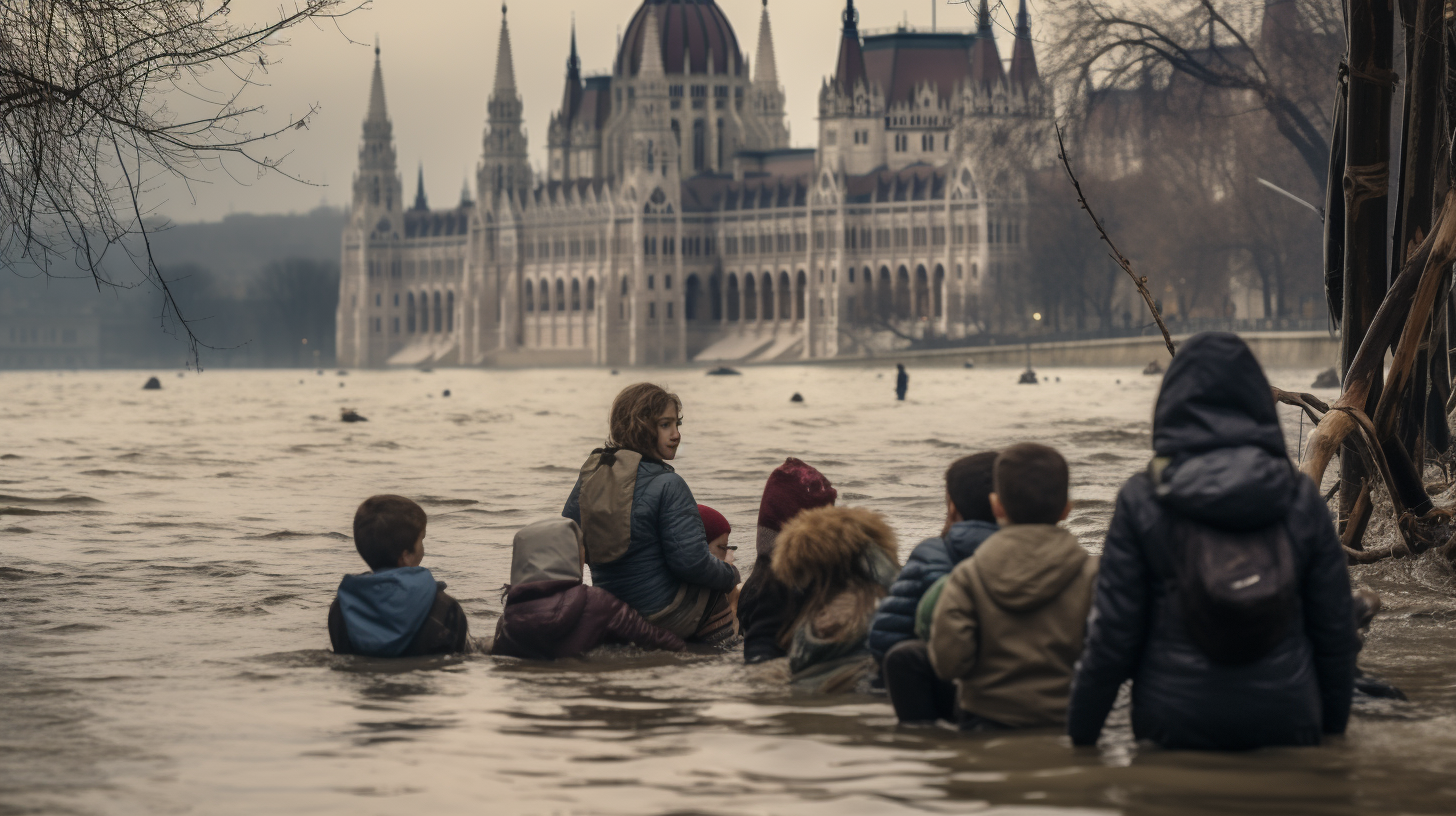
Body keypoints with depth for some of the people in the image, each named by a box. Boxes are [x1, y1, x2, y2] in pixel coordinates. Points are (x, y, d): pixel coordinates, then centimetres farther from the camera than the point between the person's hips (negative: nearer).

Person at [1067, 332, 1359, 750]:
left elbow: (1114, 634, -5)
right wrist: (1332, 725, 18)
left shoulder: (1141, 500, -6)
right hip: (1285, 725, 2)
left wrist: (1081, 732, 5)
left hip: (1174, 726, -2)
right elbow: (1336, 629, 5)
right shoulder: (1301, 498, 1)